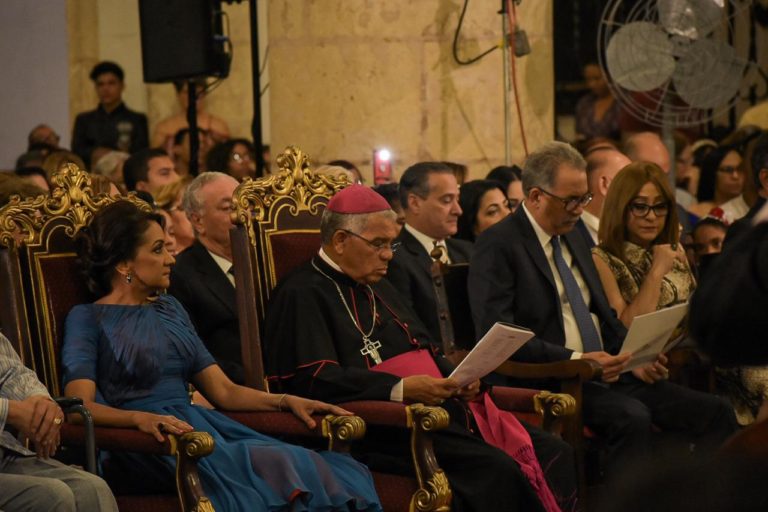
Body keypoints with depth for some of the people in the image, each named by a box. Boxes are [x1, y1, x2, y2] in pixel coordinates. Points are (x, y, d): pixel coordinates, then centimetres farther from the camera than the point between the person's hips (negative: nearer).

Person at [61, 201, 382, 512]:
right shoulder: (87, 319, 4)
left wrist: (286, 401, 5)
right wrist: (141, 418, -29)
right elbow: (81, 405, -11)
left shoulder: (170, 309, 24)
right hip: (145, 443, -6)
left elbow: (223, 390, 21)